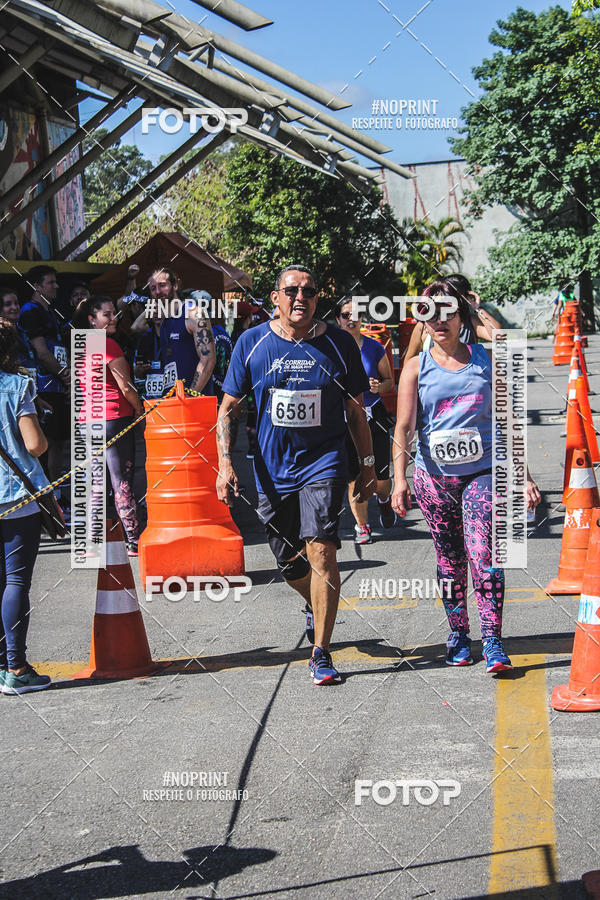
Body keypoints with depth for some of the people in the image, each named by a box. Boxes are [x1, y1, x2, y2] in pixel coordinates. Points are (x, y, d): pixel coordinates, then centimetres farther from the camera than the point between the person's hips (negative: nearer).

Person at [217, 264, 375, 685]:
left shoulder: (339, 343, -1)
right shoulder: (252, 343, 0)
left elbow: (356, 410, 8)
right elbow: (229, 407, 5)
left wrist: (368, 464, 8)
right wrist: (225, 463, -4)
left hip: (324, 461, -2)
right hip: (272, 469, 2)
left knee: (320, 549, -18)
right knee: (289, 562, 12)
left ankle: (321, 654, -10)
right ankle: (315, 605, 47)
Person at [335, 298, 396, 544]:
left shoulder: (374, 347, 2)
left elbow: (389, 380, 10)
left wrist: (379, 387, -11)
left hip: (374, 415, 0)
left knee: (381, 477, -1)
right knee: (355, 479, 1)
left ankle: (384, 499, 35)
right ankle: (362, 526, 18)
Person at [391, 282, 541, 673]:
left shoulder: (485, 360, 5)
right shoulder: (416, 367, 4)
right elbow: (404, 426, -4)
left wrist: (524, 476, 6)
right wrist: (400, 478, -17)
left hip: (483, 470, -1)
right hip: (434, 475, 1)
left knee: (483, 553, -14)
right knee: (450, 560, 8)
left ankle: (493, 640, -11)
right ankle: (459, 634, 23)